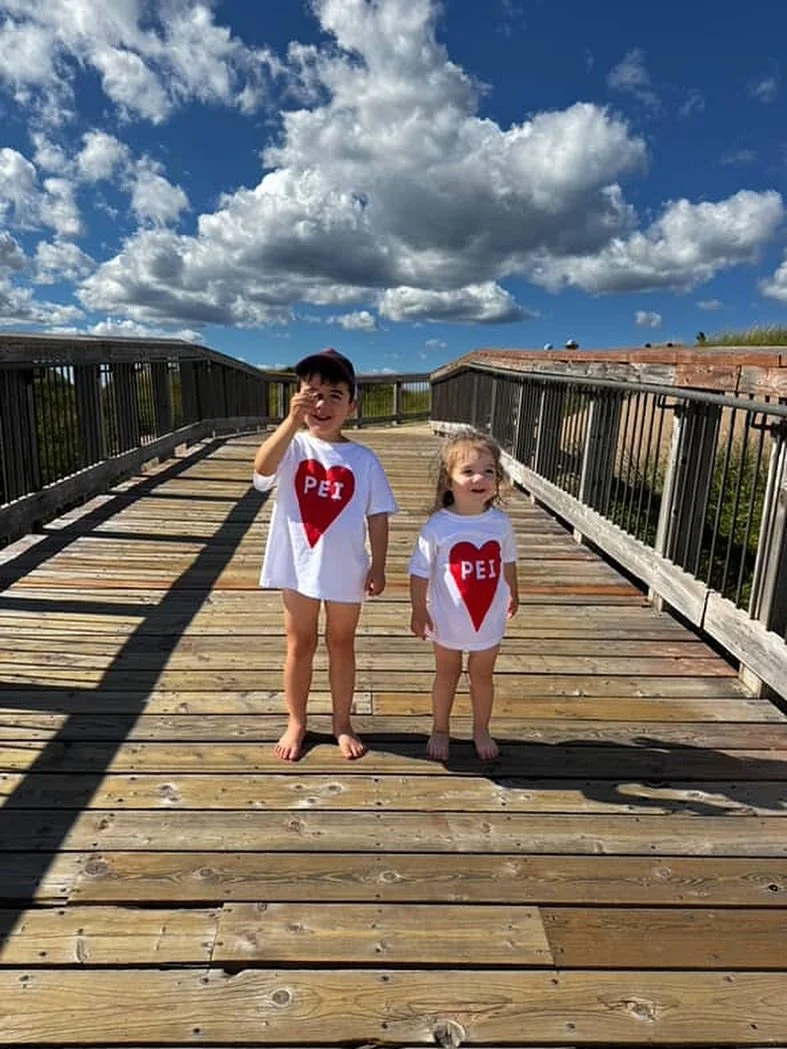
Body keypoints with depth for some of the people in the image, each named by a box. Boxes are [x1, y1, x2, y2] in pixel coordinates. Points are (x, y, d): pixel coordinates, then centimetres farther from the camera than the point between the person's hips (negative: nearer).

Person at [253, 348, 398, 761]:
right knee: (300, 645, 15)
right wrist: (293, 420, -38)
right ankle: (296, 724, 34)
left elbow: (377, 516, -3)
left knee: (341, 644, 17)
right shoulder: (291, 446, -8)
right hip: (299, 566, 0)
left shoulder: (363, 459, -6)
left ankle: (342, 723, 36)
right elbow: (263, 468, -30)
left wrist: (378, 567, -6)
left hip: (346, 570, 1)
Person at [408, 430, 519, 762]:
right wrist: (419, 611, -10)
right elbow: (420, 572, -12)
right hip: (449, 622, -2)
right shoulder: (437, 526, -20)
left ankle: (481, 730, 41)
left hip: (489, 620, 2)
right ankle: (440, 730, 39)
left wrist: (513, 594, 20)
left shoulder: (501, 523, -10)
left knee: (482, 676, 20)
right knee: (447, 676, 19)